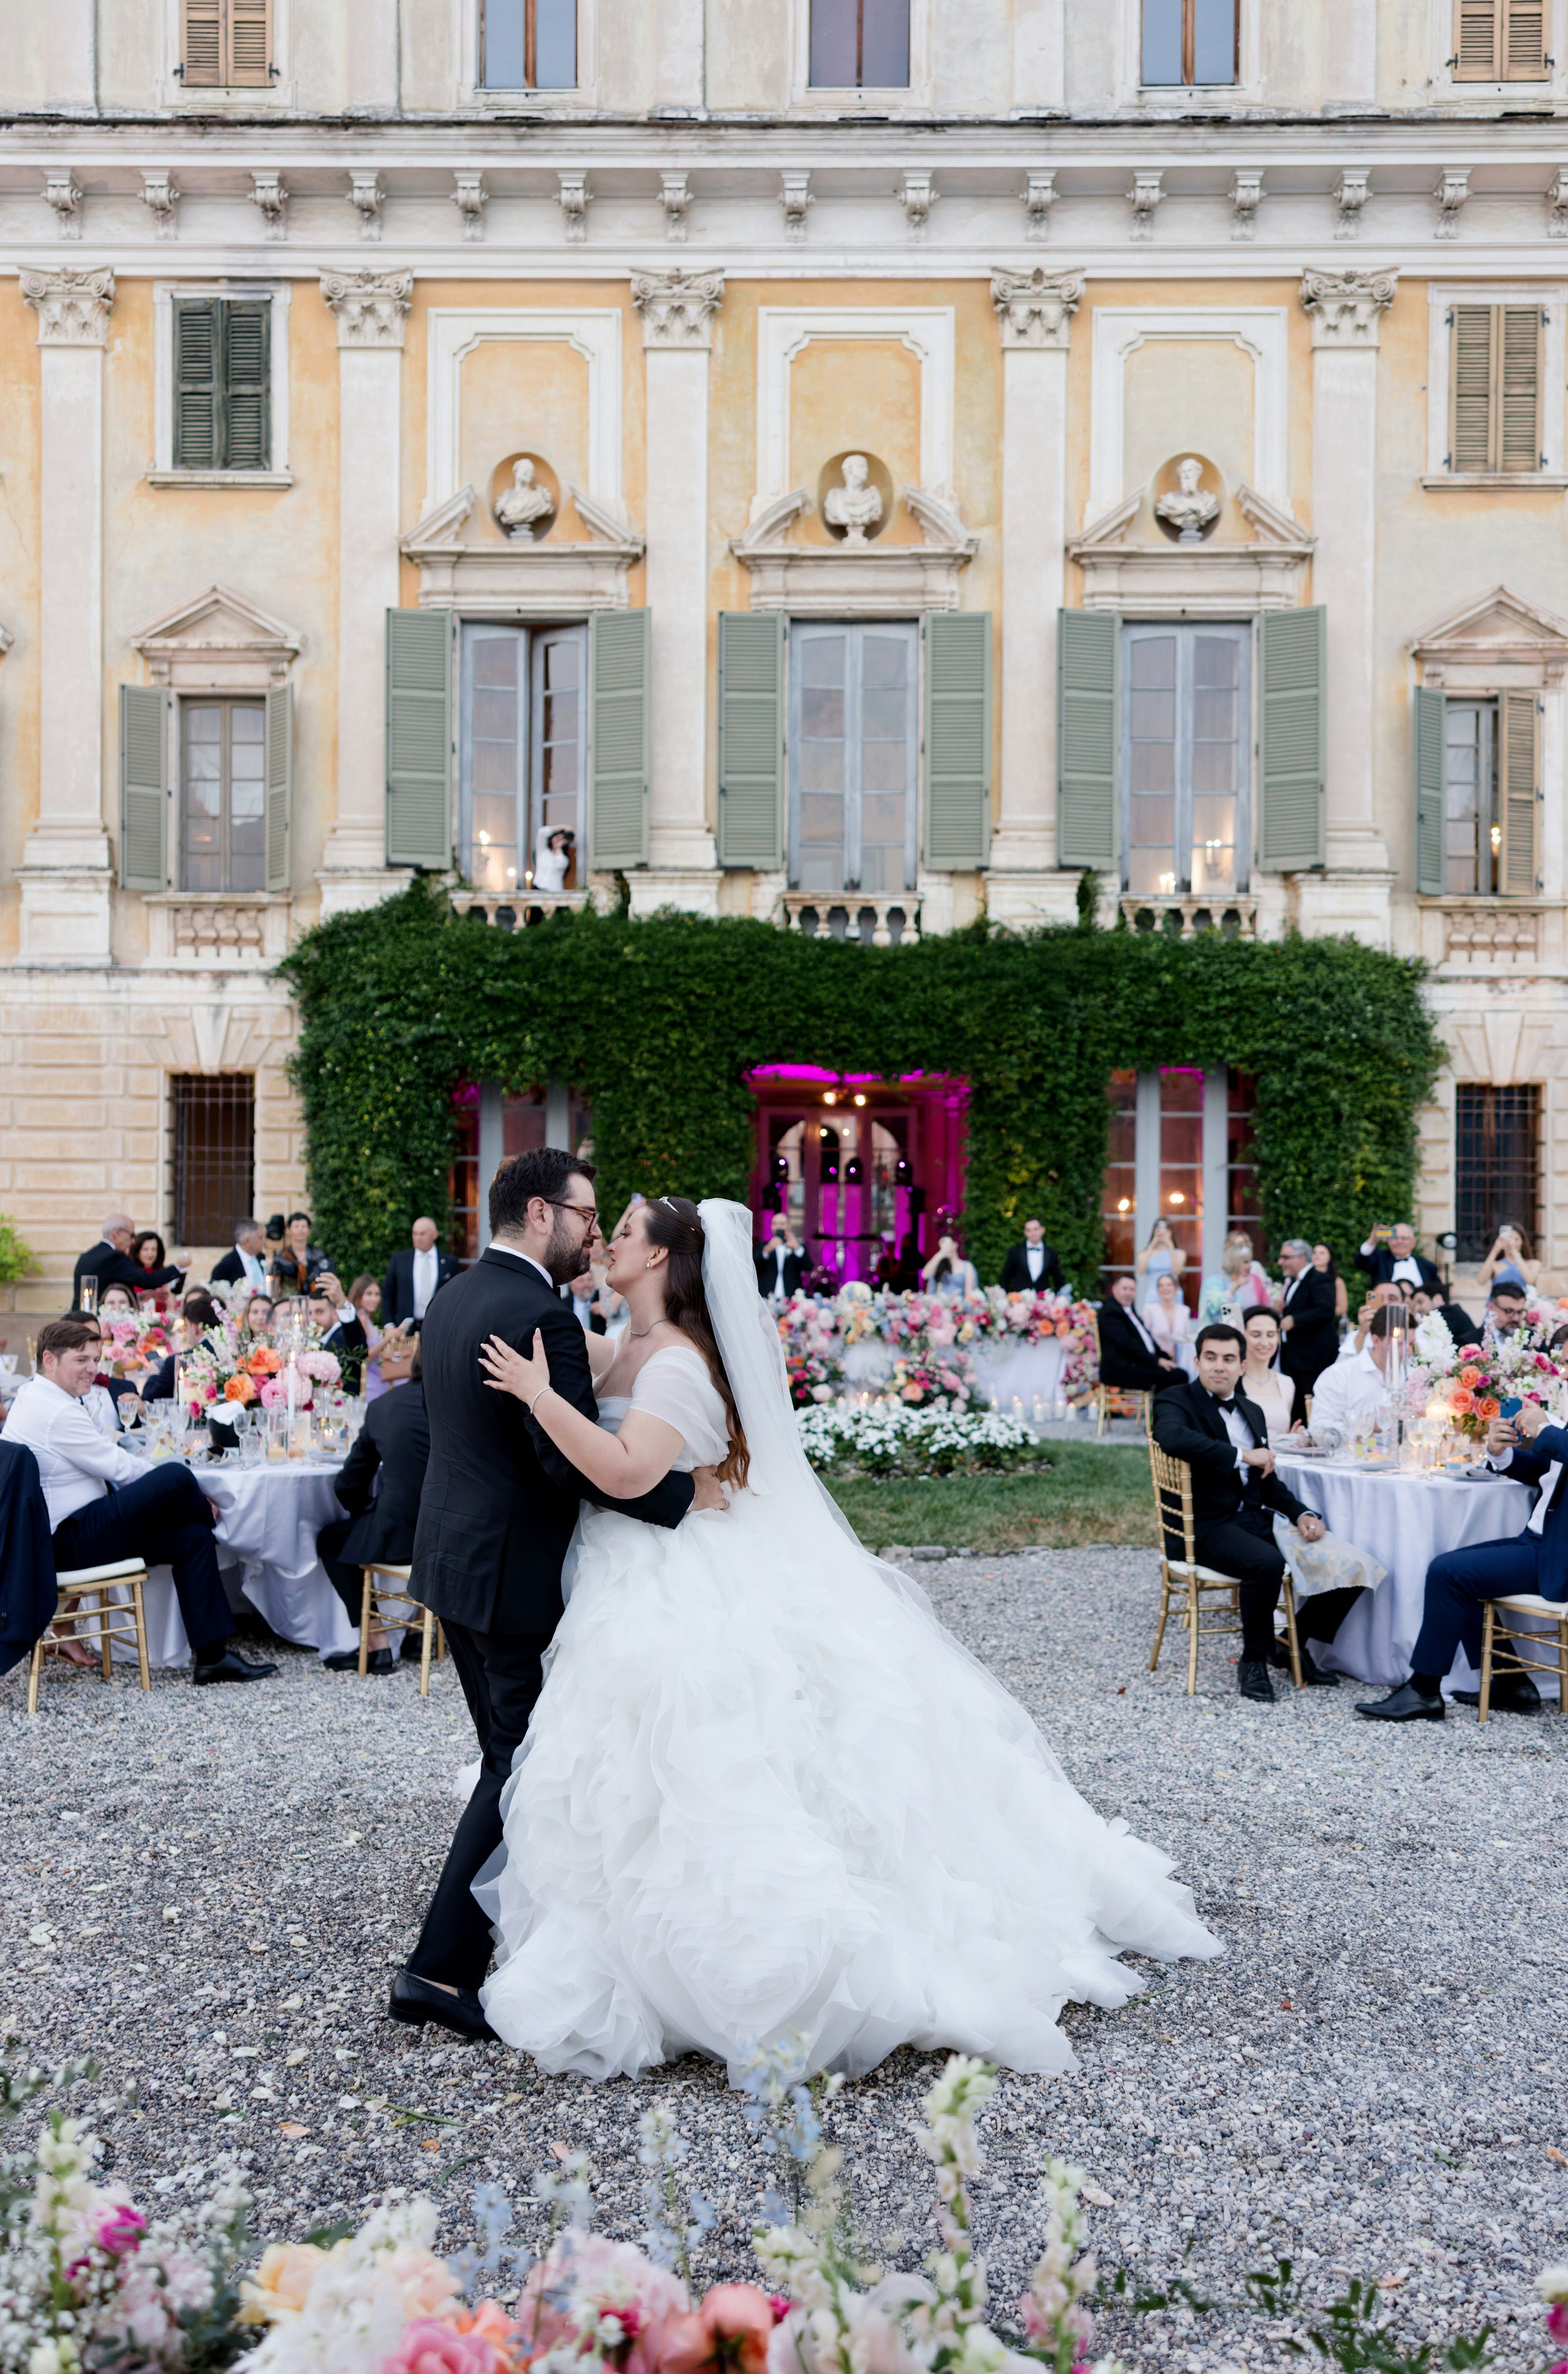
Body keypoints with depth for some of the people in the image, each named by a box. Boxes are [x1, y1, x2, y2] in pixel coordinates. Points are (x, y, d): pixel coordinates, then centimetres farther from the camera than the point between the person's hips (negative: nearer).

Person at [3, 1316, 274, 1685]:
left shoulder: (36, 1398, 15)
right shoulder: (55, 1411, -19)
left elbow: (102, 1461, 16)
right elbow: (117, 1466, -17)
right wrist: (176, 1488, -3)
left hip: (59, 1536, 11)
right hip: (71, 1541, -11)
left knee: (192, 1537, 3)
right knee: (178, 1477, -21)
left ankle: (210, 1657, 1)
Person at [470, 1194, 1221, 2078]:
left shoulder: (677, 1360, -20)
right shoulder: (624, 1353, 10)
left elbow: (626, 1472, -31)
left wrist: (540, 1393, -29)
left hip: (684, 1598, -10)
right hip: (636, 1586, 10)